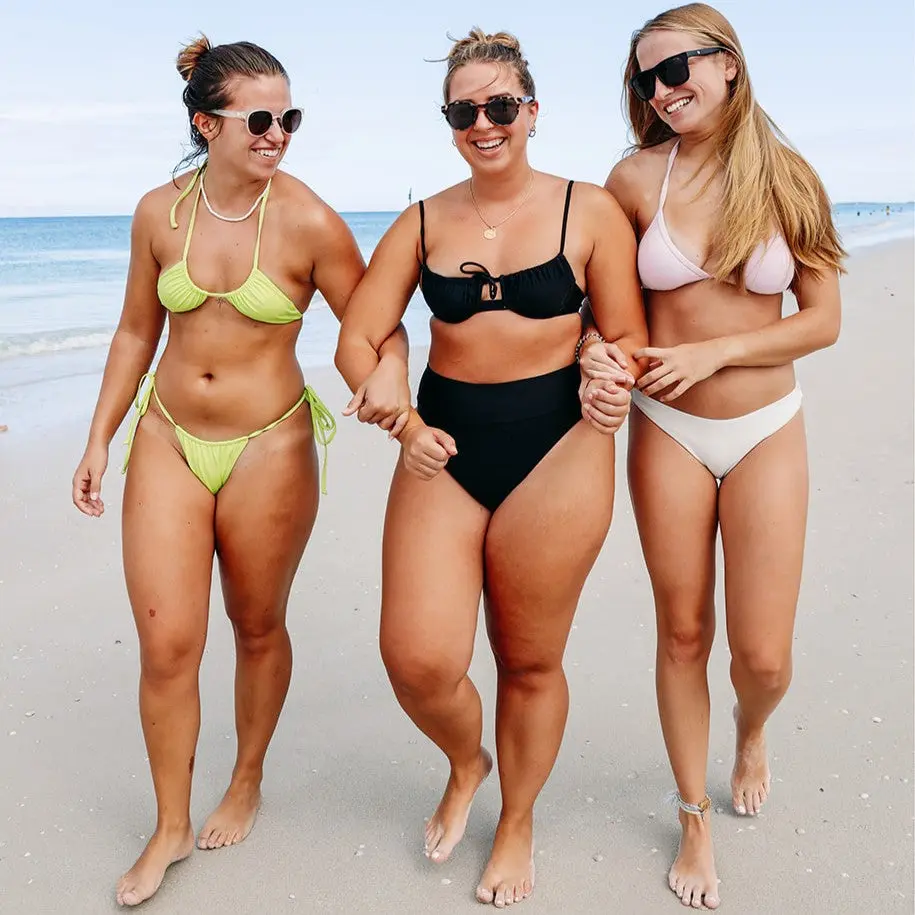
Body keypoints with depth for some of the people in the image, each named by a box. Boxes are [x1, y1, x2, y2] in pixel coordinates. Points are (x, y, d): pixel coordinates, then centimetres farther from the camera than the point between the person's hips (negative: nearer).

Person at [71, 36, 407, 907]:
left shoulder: (308, 222, -12)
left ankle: (247, 783, 39)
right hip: (168, 441, 3)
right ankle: (171, 827, 22)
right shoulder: (160, 213, -1)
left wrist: (388, 372, -29)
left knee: (258, 628, 13)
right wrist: (99, 440, 9)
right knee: (165, 645, 0)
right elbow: (137, 331, 9)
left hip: (269, 446, -2)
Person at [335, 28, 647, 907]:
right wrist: (404, 426, -11)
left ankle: (517, 822, 37)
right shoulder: (423, 223, 6)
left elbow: (625, 336, 1)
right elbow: (356, 340, 3)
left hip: (555, 451, -2)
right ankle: (465, 765, 30)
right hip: (446, 450, 2)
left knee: (529, 662, 10)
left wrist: (615, 379, -21)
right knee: (418, 660, -6)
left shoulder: (589, 211, -1)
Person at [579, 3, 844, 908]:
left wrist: (712, 352, -14)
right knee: (683, 634, 9)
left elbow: (823, 320, -2)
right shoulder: (638, 177, -4)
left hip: (767, 432, 0)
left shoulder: (786, 179, -3)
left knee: (764, 656, 0)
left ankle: (750, 730, 40)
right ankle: (695, 817, 31)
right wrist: (597, 347, -14)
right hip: (667, 432, 0)